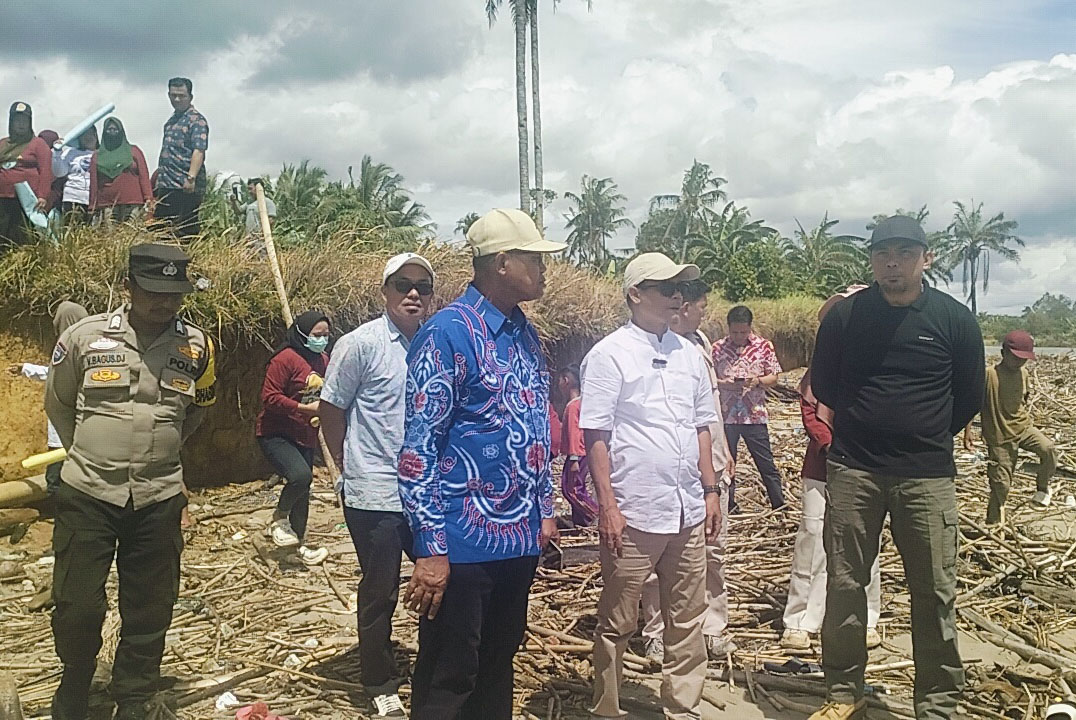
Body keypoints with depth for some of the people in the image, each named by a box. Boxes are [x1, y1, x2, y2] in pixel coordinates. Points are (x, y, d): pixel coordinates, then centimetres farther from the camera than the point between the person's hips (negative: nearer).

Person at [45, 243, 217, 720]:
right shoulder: (84, 336, -6)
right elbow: (57, 403, 11)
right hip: (87, 494, -1)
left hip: (159, 498, 1)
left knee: (149, 611, 10)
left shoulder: (197, 346, -1)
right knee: (78, 605, 5)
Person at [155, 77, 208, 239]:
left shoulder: (197, 120, -7)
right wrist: (157, 179, 22)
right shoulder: (171, 120, 19)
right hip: (166, 186, 9)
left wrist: (191, 178, -30)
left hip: (186, 188, -9)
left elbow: (198, 151, -19)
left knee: (185, 231, -8)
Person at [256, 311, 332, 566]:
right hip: (276, 434, -8)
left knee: (302, 491, 14)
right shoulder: (285, 359, -17)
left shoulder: (324, 360, 7)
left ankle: (298, 543, 29)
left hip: (306, 437, 8)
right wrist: (306, 408, -24)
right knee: (301, 475, -28)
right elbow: (270, 397, -21)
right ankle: (278, 519, 0)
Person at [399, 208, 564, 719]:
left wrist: (545, 509, 17)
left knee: (498, 669, 20)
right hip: (463, 543, -7)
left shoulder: (527, 336, 10)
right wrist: (430, 547, -19)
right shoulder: (448, 333, -15)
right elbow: (419, 446, -17)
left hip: (520, 538, 8)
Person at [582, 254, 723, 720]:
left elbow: (701, 428, 16)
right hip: (633, 514, -6)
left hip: (688, 511, 6)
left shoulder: (689, 354, 11)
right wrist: (608, 507, -13)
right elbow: (596, 436, -10)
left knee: (686, 620, 14)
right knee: (617, 624, 7)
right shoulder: (608, 355, -7)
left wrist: (710, 491, 13)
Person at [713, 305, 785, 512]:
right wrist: (724, 384, -17)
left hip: (755, 415, -1)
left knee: (766, 463, 3)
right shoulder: (717, 348, 0)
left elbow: (773, 378, 3)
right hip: (725, 415, 1)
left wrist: (758, 381, -18)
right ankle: (729, 509, 22)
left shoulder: (764, 346, 0)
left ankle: (780, 507, 13)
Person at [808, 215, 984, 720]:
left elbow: (968, 397, 10)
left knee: (934, 594, 4)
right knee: (843, 586, 7)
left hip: (927, 476, 0)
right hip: (852, 470, 1)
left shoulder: (955, 319, -1)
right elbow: (823, 385, 12)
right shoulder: (843, 315, 0)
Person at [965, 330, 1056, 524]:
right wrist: (967, 433, -14)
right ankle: (993, 523, 17)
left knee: (1049, 449, -23)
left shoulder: (1023, 373, 1)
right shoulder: (989, 375, -17)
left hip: (1023, 427, 5)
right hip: (999, 437, -5)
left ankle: (1042, 487, 2)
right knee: (1000, 484, 0)